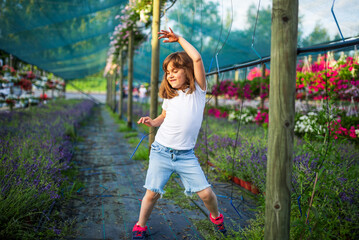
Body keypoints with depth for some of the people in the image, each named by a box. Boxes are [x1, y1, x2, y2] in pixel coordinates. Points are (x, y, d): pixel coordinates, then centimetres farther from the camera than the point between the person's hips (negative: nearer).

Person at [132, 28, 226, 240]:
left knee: (206, 192, -5)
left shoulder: (198, 90, -2)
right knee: (152, 193, 0)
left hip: (186, 155, -2)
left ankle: (216, 216, 28)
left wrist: (179, 38, -6)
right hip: (161, 151, 2)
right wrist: (152, 122, 3)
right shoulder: (169, 96, 8)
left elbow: (197, 59, -14)